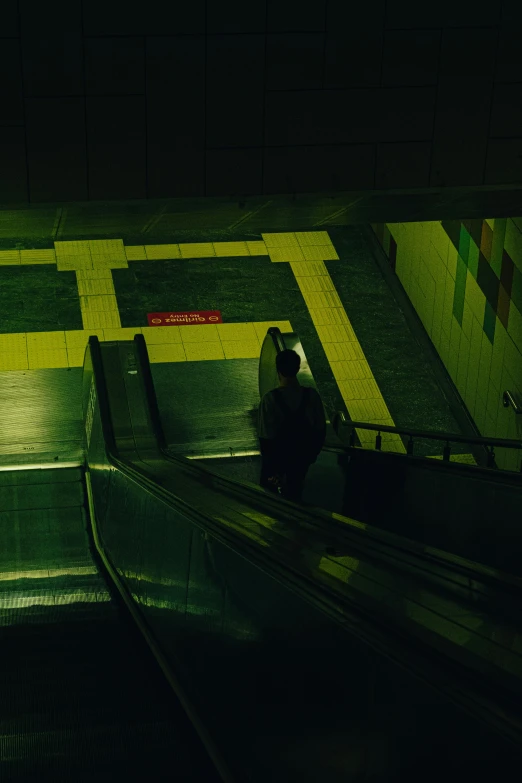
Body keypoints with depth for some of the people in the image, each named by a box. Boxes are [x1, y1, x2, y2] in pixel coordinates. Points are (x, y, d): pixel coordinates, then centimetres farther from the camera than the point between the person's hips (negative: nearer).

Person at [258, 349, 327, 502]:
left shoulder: (270, 399, -24)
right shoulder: (312, 396, -14)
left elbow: (266, 437, -22)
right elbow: (320, 431, -5)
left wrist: (272, 470, -11)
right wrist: (312, 455, 11)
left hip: (276, 457, -3)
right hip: (301, 459, 3)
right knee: (294, 496, 23)